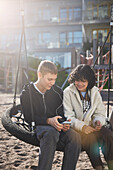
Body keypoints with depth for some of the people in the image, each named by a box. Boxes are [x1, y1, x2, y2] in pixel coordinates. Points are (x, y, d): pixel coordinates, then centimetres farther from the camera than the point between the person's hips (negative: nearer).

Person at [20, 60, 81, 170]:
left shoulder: (57, 91, 12)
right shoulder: (26, 93, 2)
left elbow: (62, 114, 15)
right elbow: (29, 118, -6)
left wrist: (64, 123, -10)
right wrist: (48, 121, -21)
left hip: (56, 127, 3)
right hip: (38, 128, -3)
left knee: (74, 136, -29)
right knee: (51, 132, -39)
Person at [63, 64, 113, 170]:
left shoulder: (94, 92, 9)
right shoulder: (68, 92, -3)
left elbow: (101, 112, 11)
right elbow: (68, 117, -10)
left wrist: (98, 121, -14)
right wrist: (82, 126, -26)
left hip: (91, 126, 4)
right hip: (75, 129, -4)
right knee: (91, 136, -33)